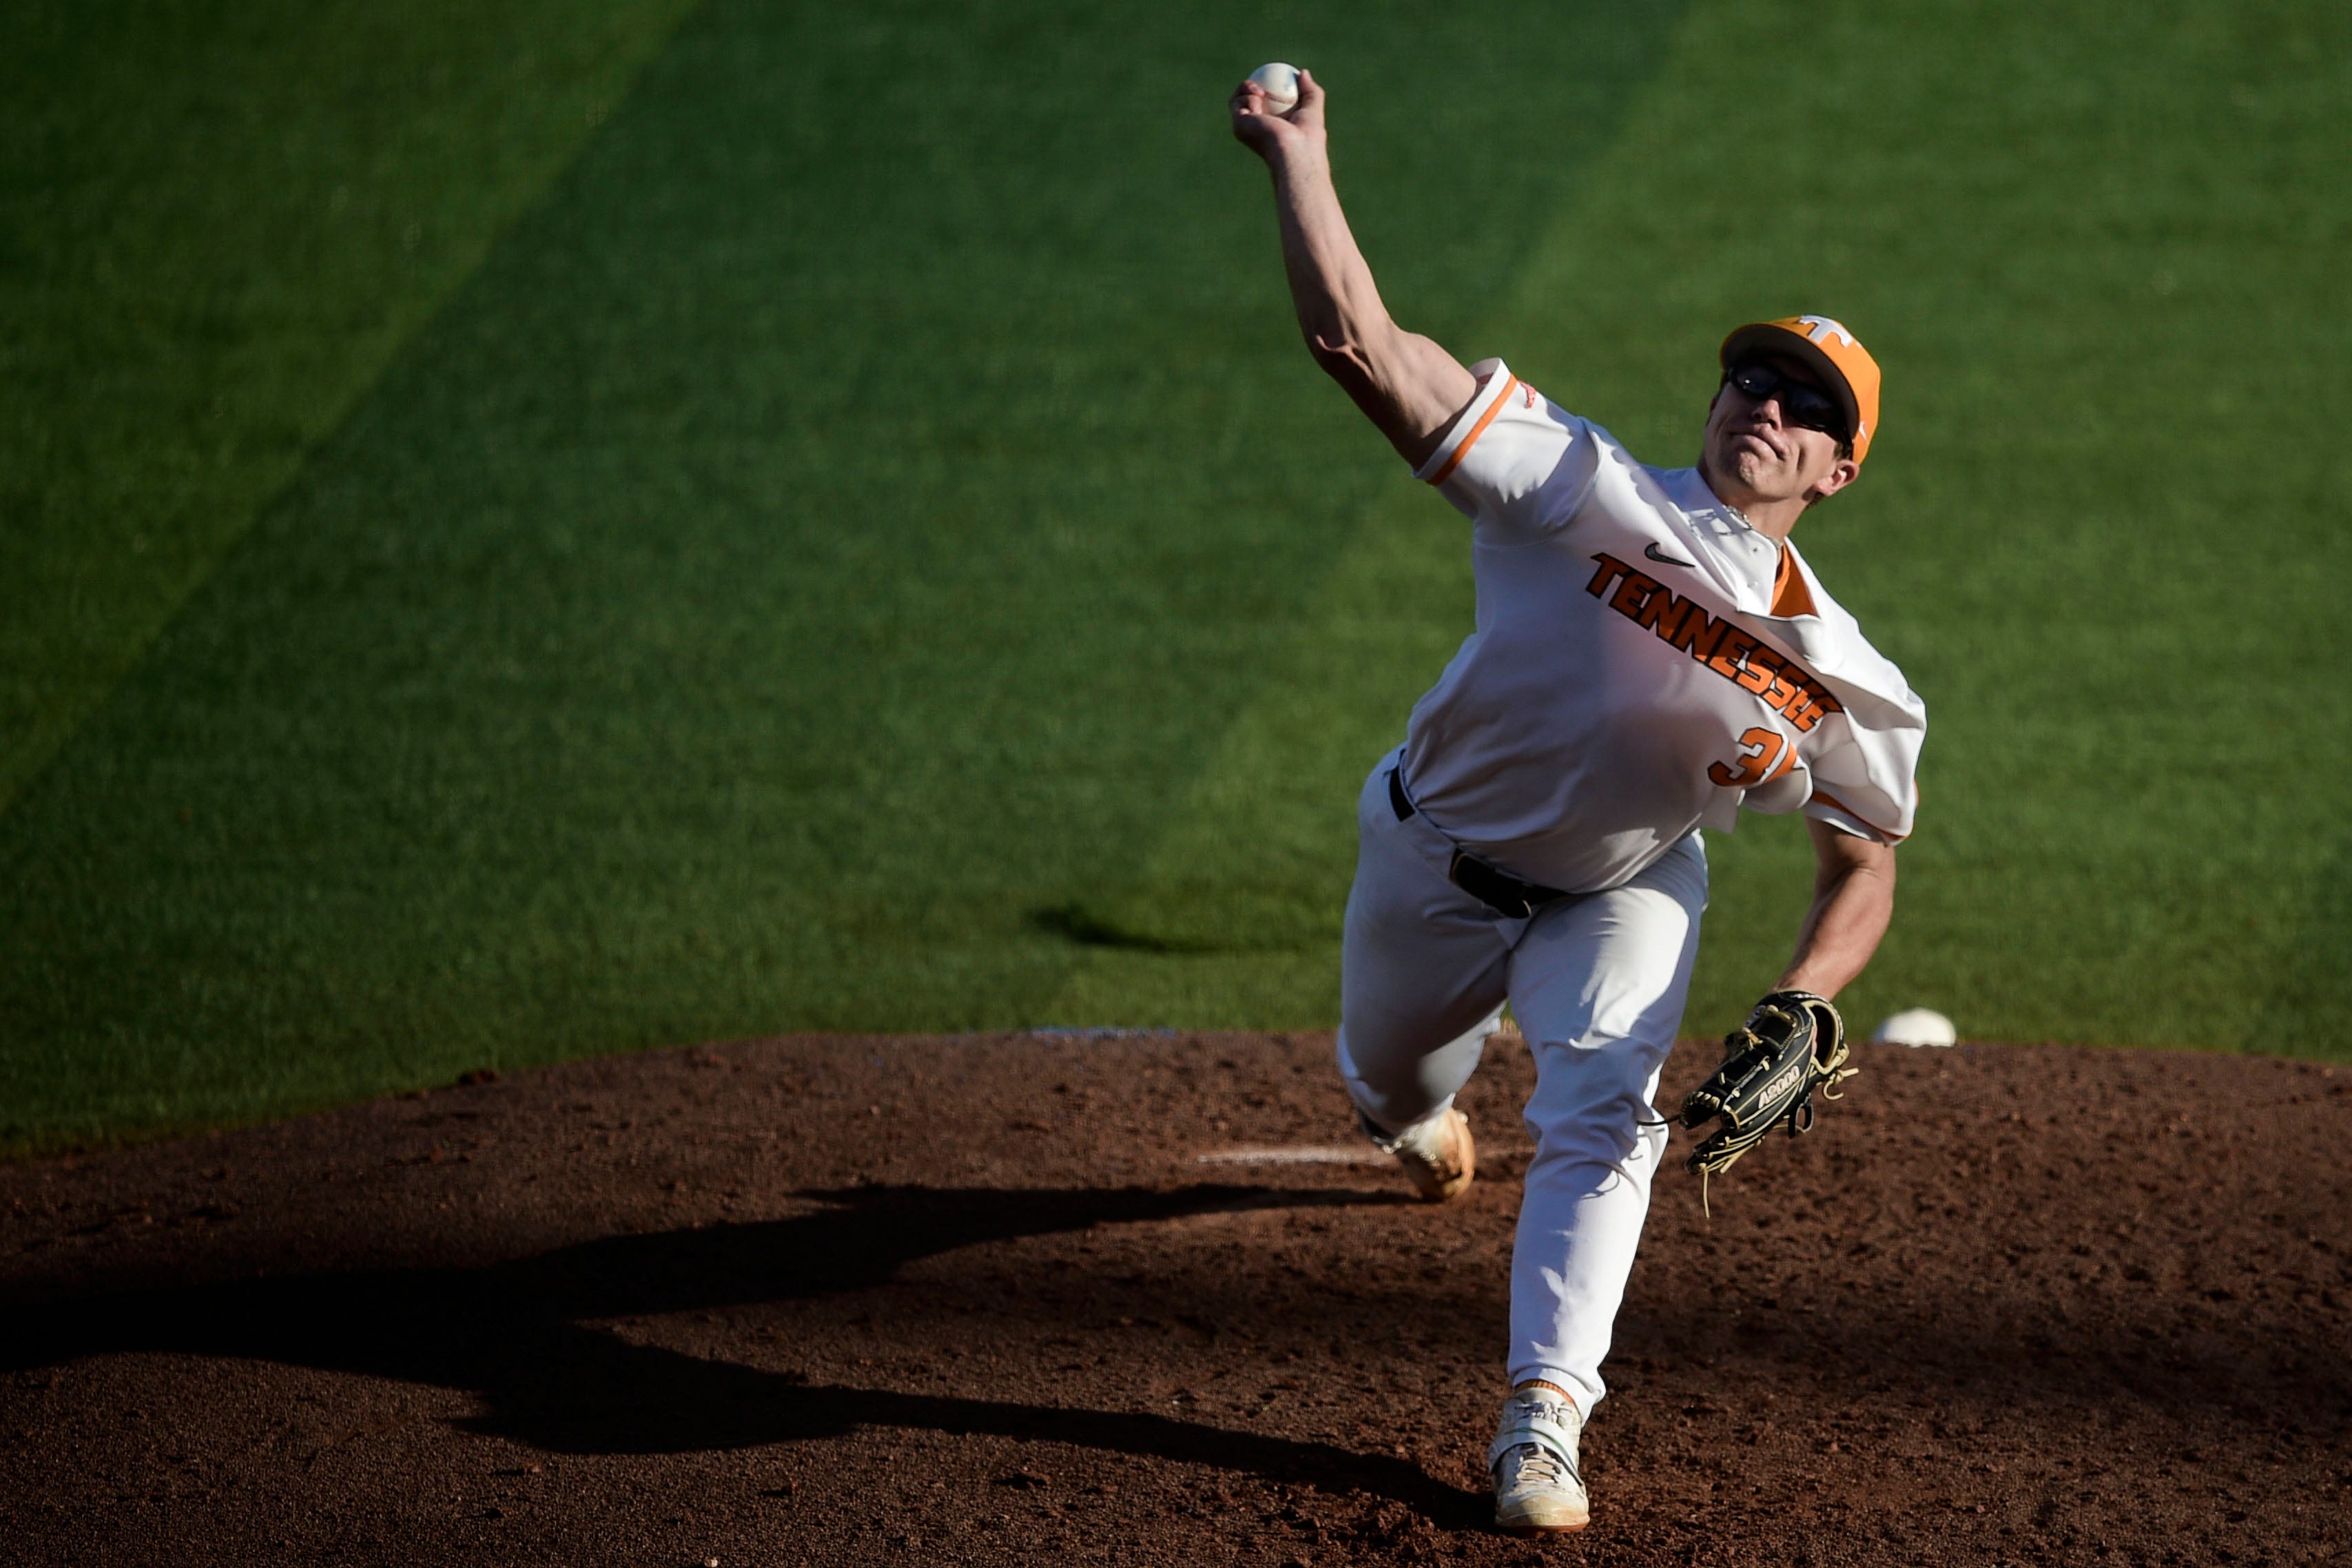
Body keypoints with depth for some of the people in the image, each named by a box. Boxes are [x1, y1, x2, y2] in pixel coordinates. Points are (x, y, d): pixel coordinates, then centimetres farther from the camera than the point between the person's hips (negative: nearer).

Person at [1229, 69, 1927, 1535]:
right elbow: (1364, 344, -35)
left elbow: (1867, 862, -5)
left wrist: (1801, 1015, -23)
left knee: (1602, 1118, -24)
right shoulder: (1585, 494, -29)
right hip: (1437, 860, 0)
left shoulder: (1846, 685, -20)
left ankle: (1543, 1421, -22)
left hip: (1623, 895, 0)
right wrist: (1298, 156, -37)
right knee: (1386, 1079, 24)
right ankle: (1432, 1096, 63)